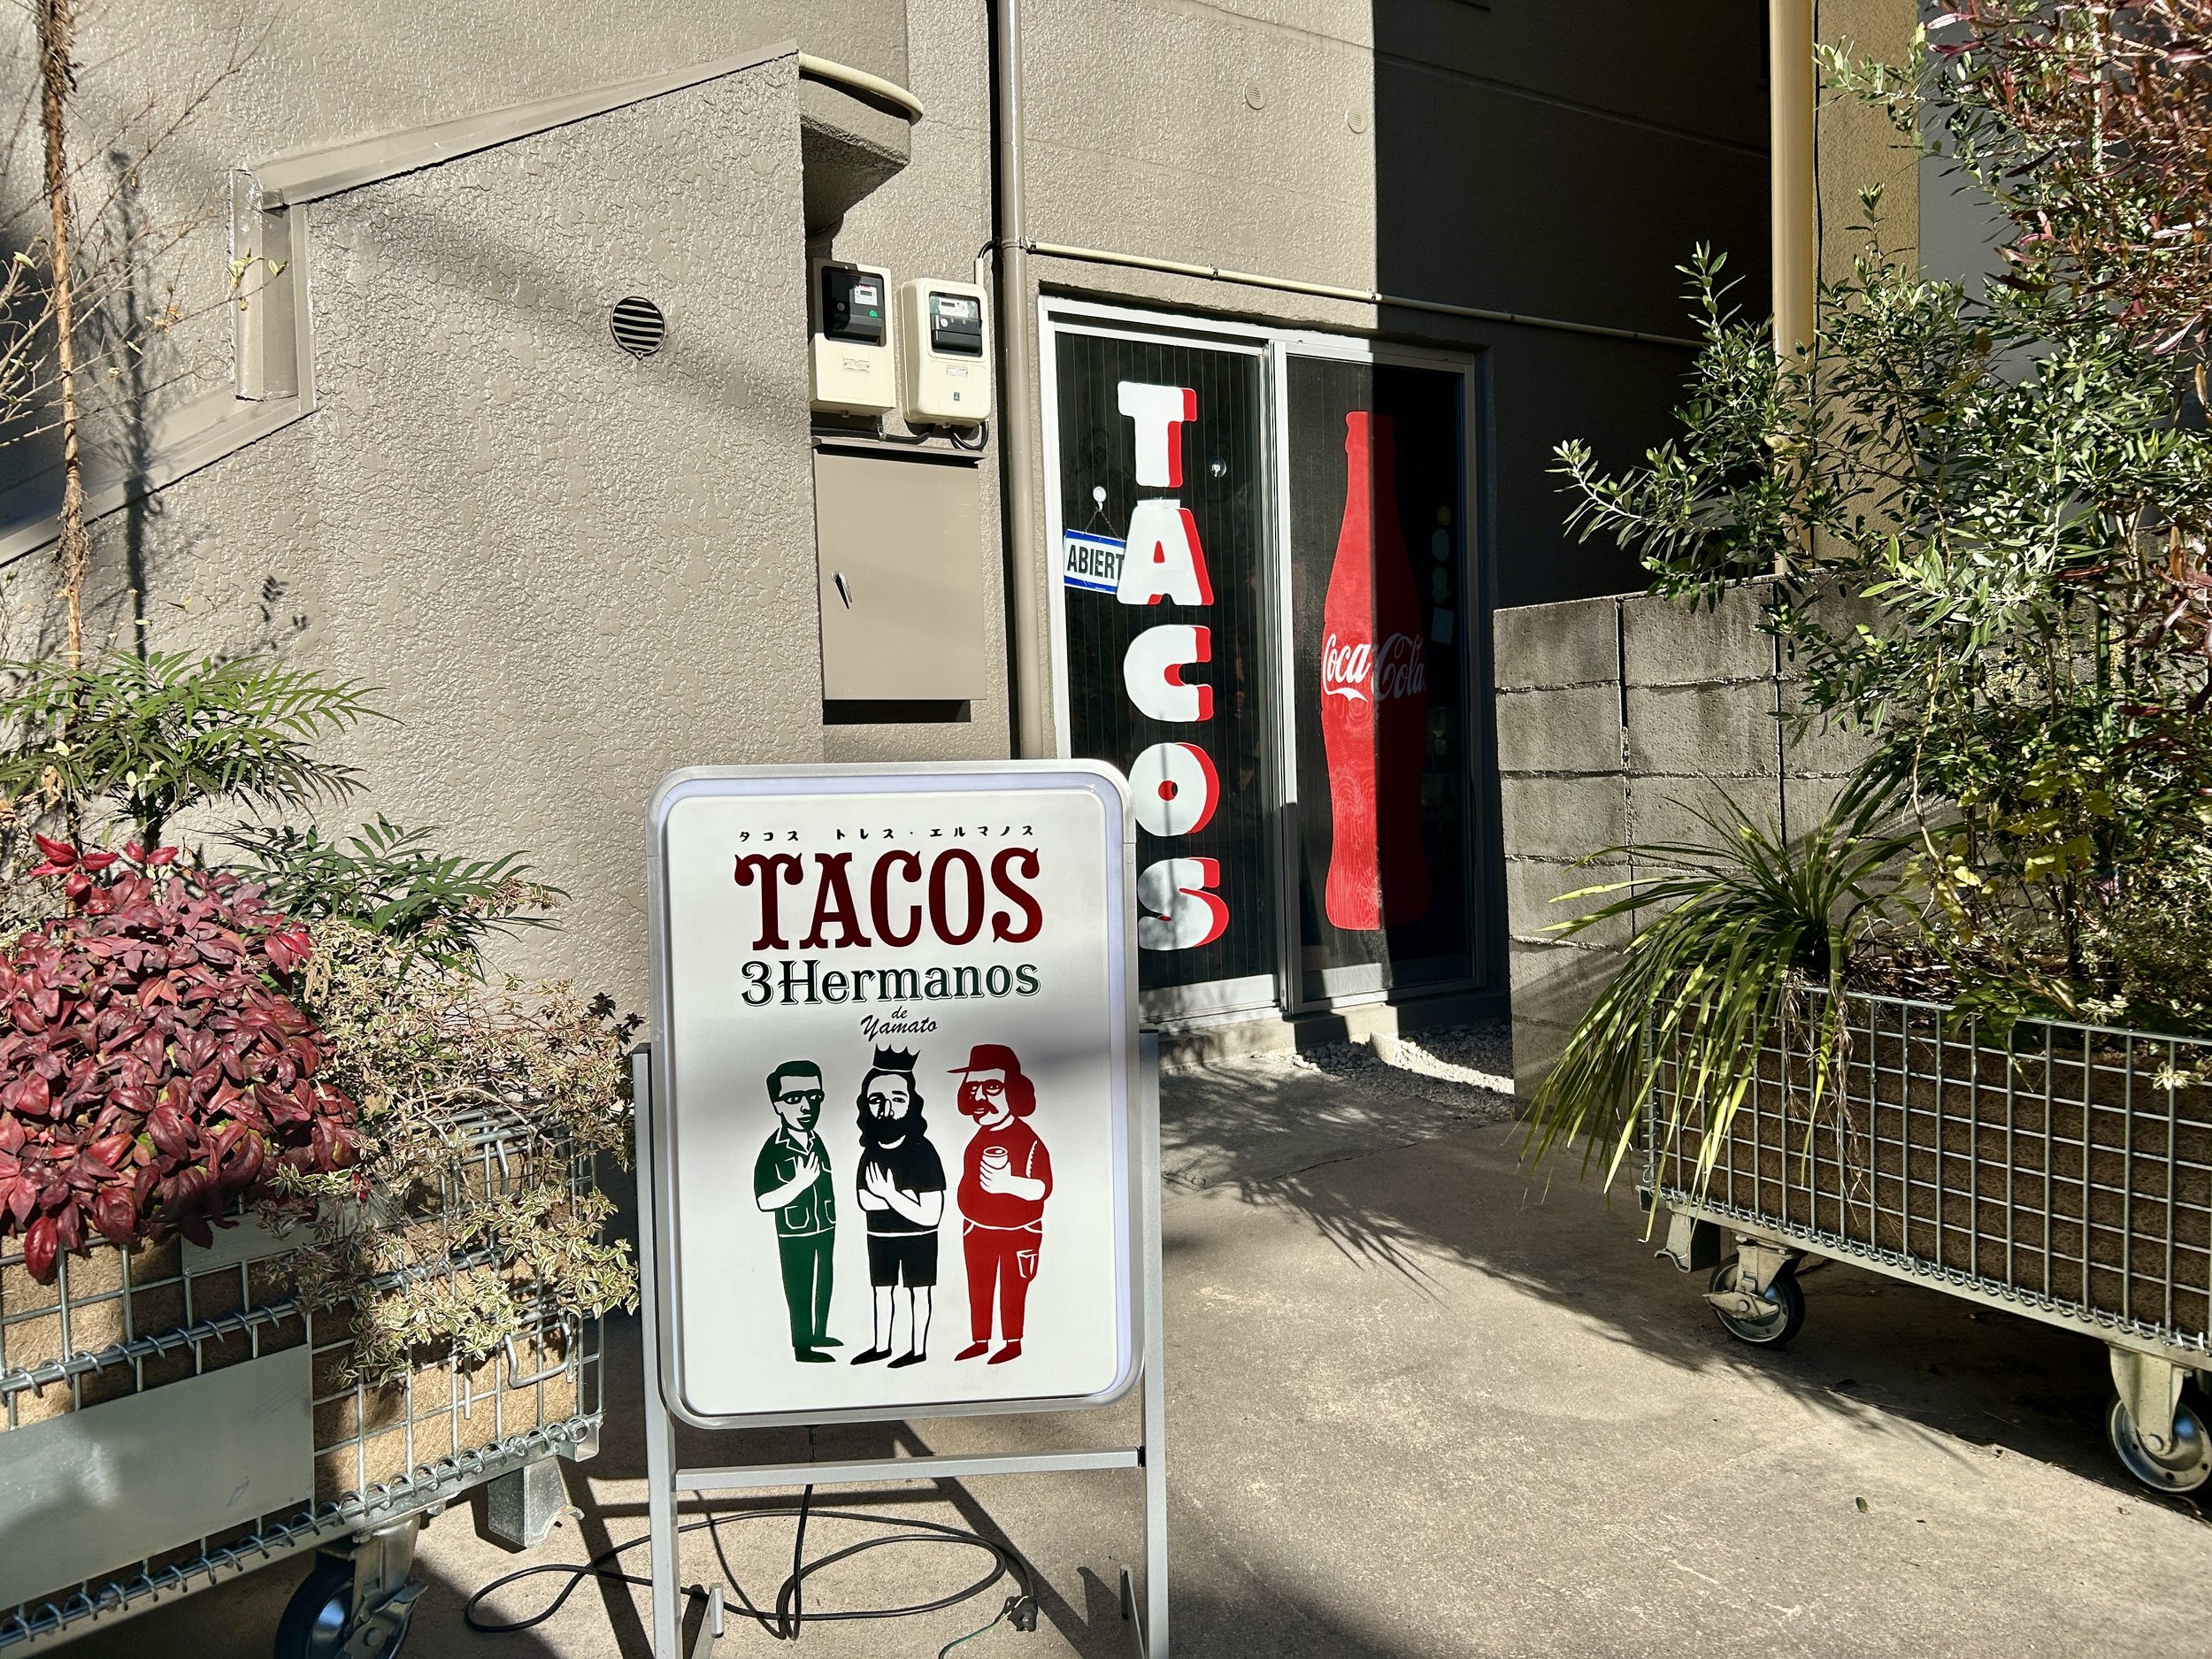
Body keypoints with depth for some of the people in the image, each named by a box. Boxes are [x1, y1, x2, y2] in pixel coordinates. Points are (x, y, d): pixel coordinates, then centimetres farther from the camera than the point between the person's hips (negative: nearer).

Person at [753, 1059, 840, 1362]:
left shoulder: (817, 1142, 3)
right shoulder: (774, 1150, -19)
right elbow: (764, 1200, -23)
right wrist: (799, 1183, -32)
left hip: (825, 1230, 7)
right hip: (794, 1234, -7)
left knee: (823, 1286, 19)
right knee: (799, 1291, 1)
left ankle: (819, 1335, 36)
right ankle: (802, 1347, 14)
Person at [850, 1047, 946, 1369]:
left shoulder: (922, 1152, -23)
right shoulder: (871, 1151, -5)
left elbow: (930, 1215, -24)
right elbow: (865, 1200, -9)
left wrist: (890, 1194, -27)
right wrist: (905, 1196, -21)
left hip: (917, 1237, -6)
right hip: (879, 1235, 6)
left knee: (918, 1291, 8)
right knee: (882, 1289, 17)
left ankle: (918, 1349, 20)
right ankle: (881, 1345, 32)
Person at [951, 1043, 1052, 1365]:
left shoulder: (1028, 1140, -19)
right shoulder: (979, 1139, 2)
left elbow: (1042, 1187, -24)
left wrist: (1009, 1183, -38)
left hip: (1018, 1232, -6)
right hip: (978, 1229, 6)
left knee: (1013, 1290, 7)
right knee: (978, 1288, 15)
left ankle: (1013, 1343, 21)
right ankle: (980, 1340, 29)